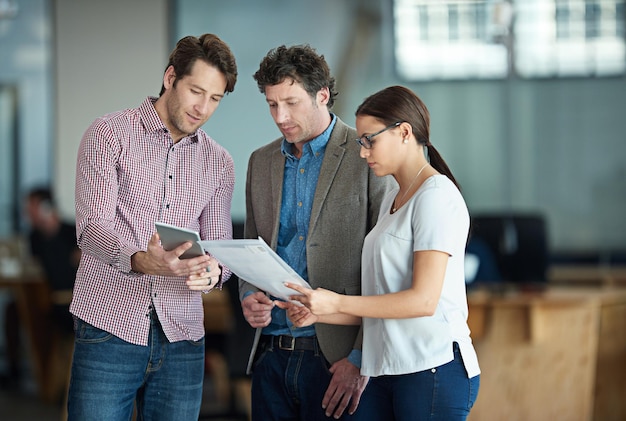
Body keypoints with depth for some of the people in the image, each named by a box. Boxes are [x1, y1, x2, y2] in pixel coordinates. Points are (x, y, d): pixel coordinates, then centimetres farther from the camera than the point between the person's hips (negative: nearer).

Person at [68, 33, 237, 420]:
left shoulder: (219, 162, 14)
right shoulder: (109, 134, 0)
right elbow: (92, 228, -11)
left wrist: (213, 269, -15)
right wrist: (141, 261, -31)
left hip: (182, 338, 4)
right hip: (110, 330, -4)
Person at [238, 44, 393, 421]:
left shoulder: (368, 158, -5)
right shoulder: (261, 162, 13)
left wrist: (362, 358, -12)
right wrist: (249, 297, -1)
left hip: (337, 358, -5)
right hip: (272, 355, 5)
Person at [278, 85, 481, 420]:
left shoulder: (436, 196, -8)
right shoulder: (392, 200, 20)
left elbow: (423, 300, -16)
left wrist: (338, 303, -14)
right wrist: (319, 314, 5)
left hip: (432, 369, -8)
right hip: (385, 370, 8)